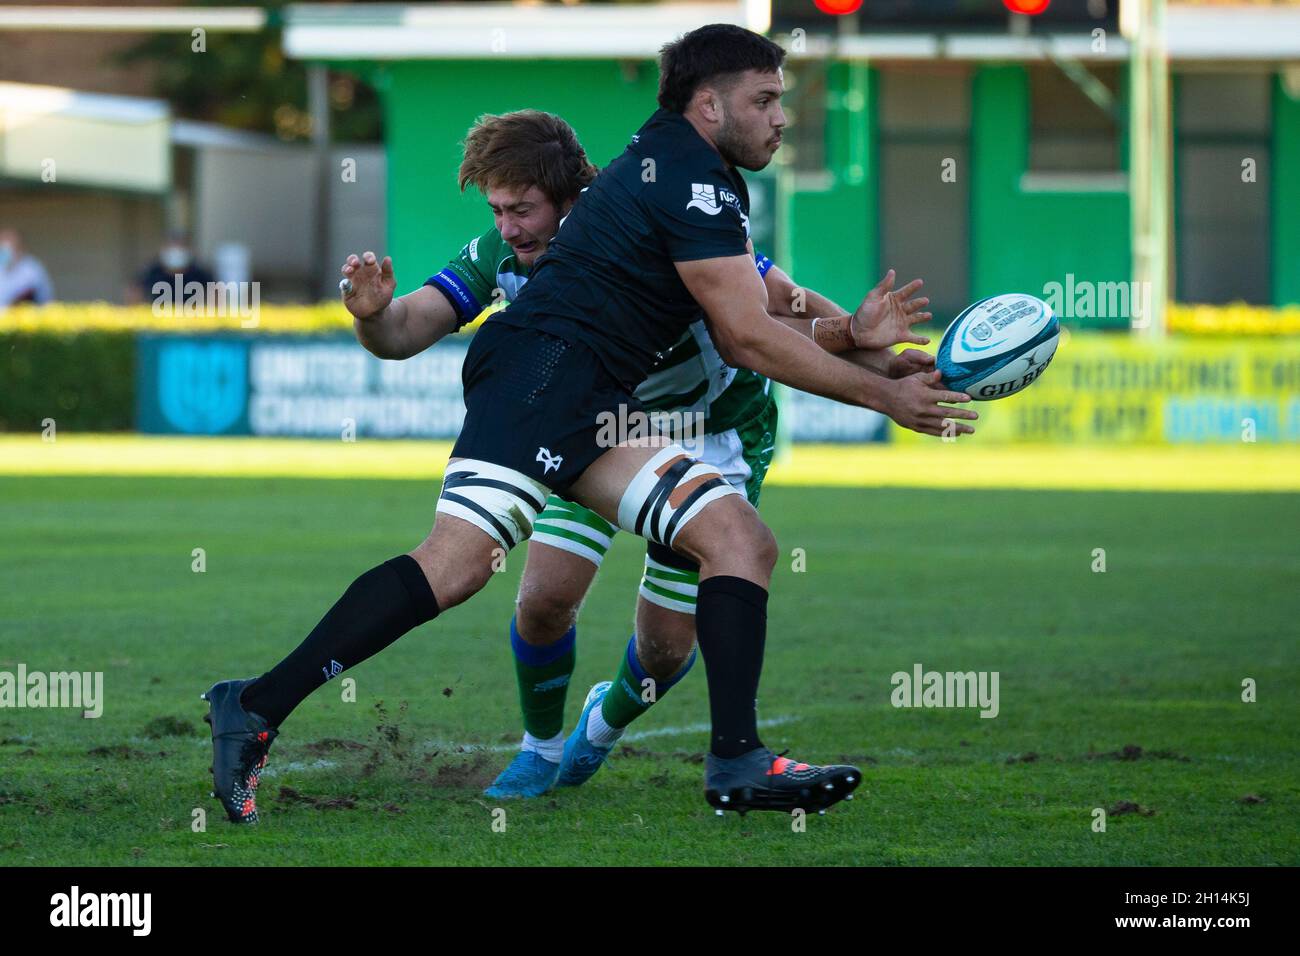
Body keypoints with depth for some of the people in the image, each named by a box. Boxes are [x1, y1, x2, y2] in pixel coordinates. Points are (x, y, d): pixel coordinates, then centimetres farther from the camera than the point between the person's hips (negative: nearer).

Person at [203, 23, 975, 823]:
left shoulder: (704, 182, 24)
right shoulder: (689, 179, -7)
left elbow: (744, 331, 26)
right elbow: (750, 340, -9)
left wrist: (849, 333, 11)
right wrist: (885, 396, -2)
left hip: (593, 410, 11)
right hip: (541, 370, -11)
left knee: (743, 541, -1)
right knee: (457, 563, -24)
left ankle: (737, 761, -10)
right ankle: (258, 708, -21)